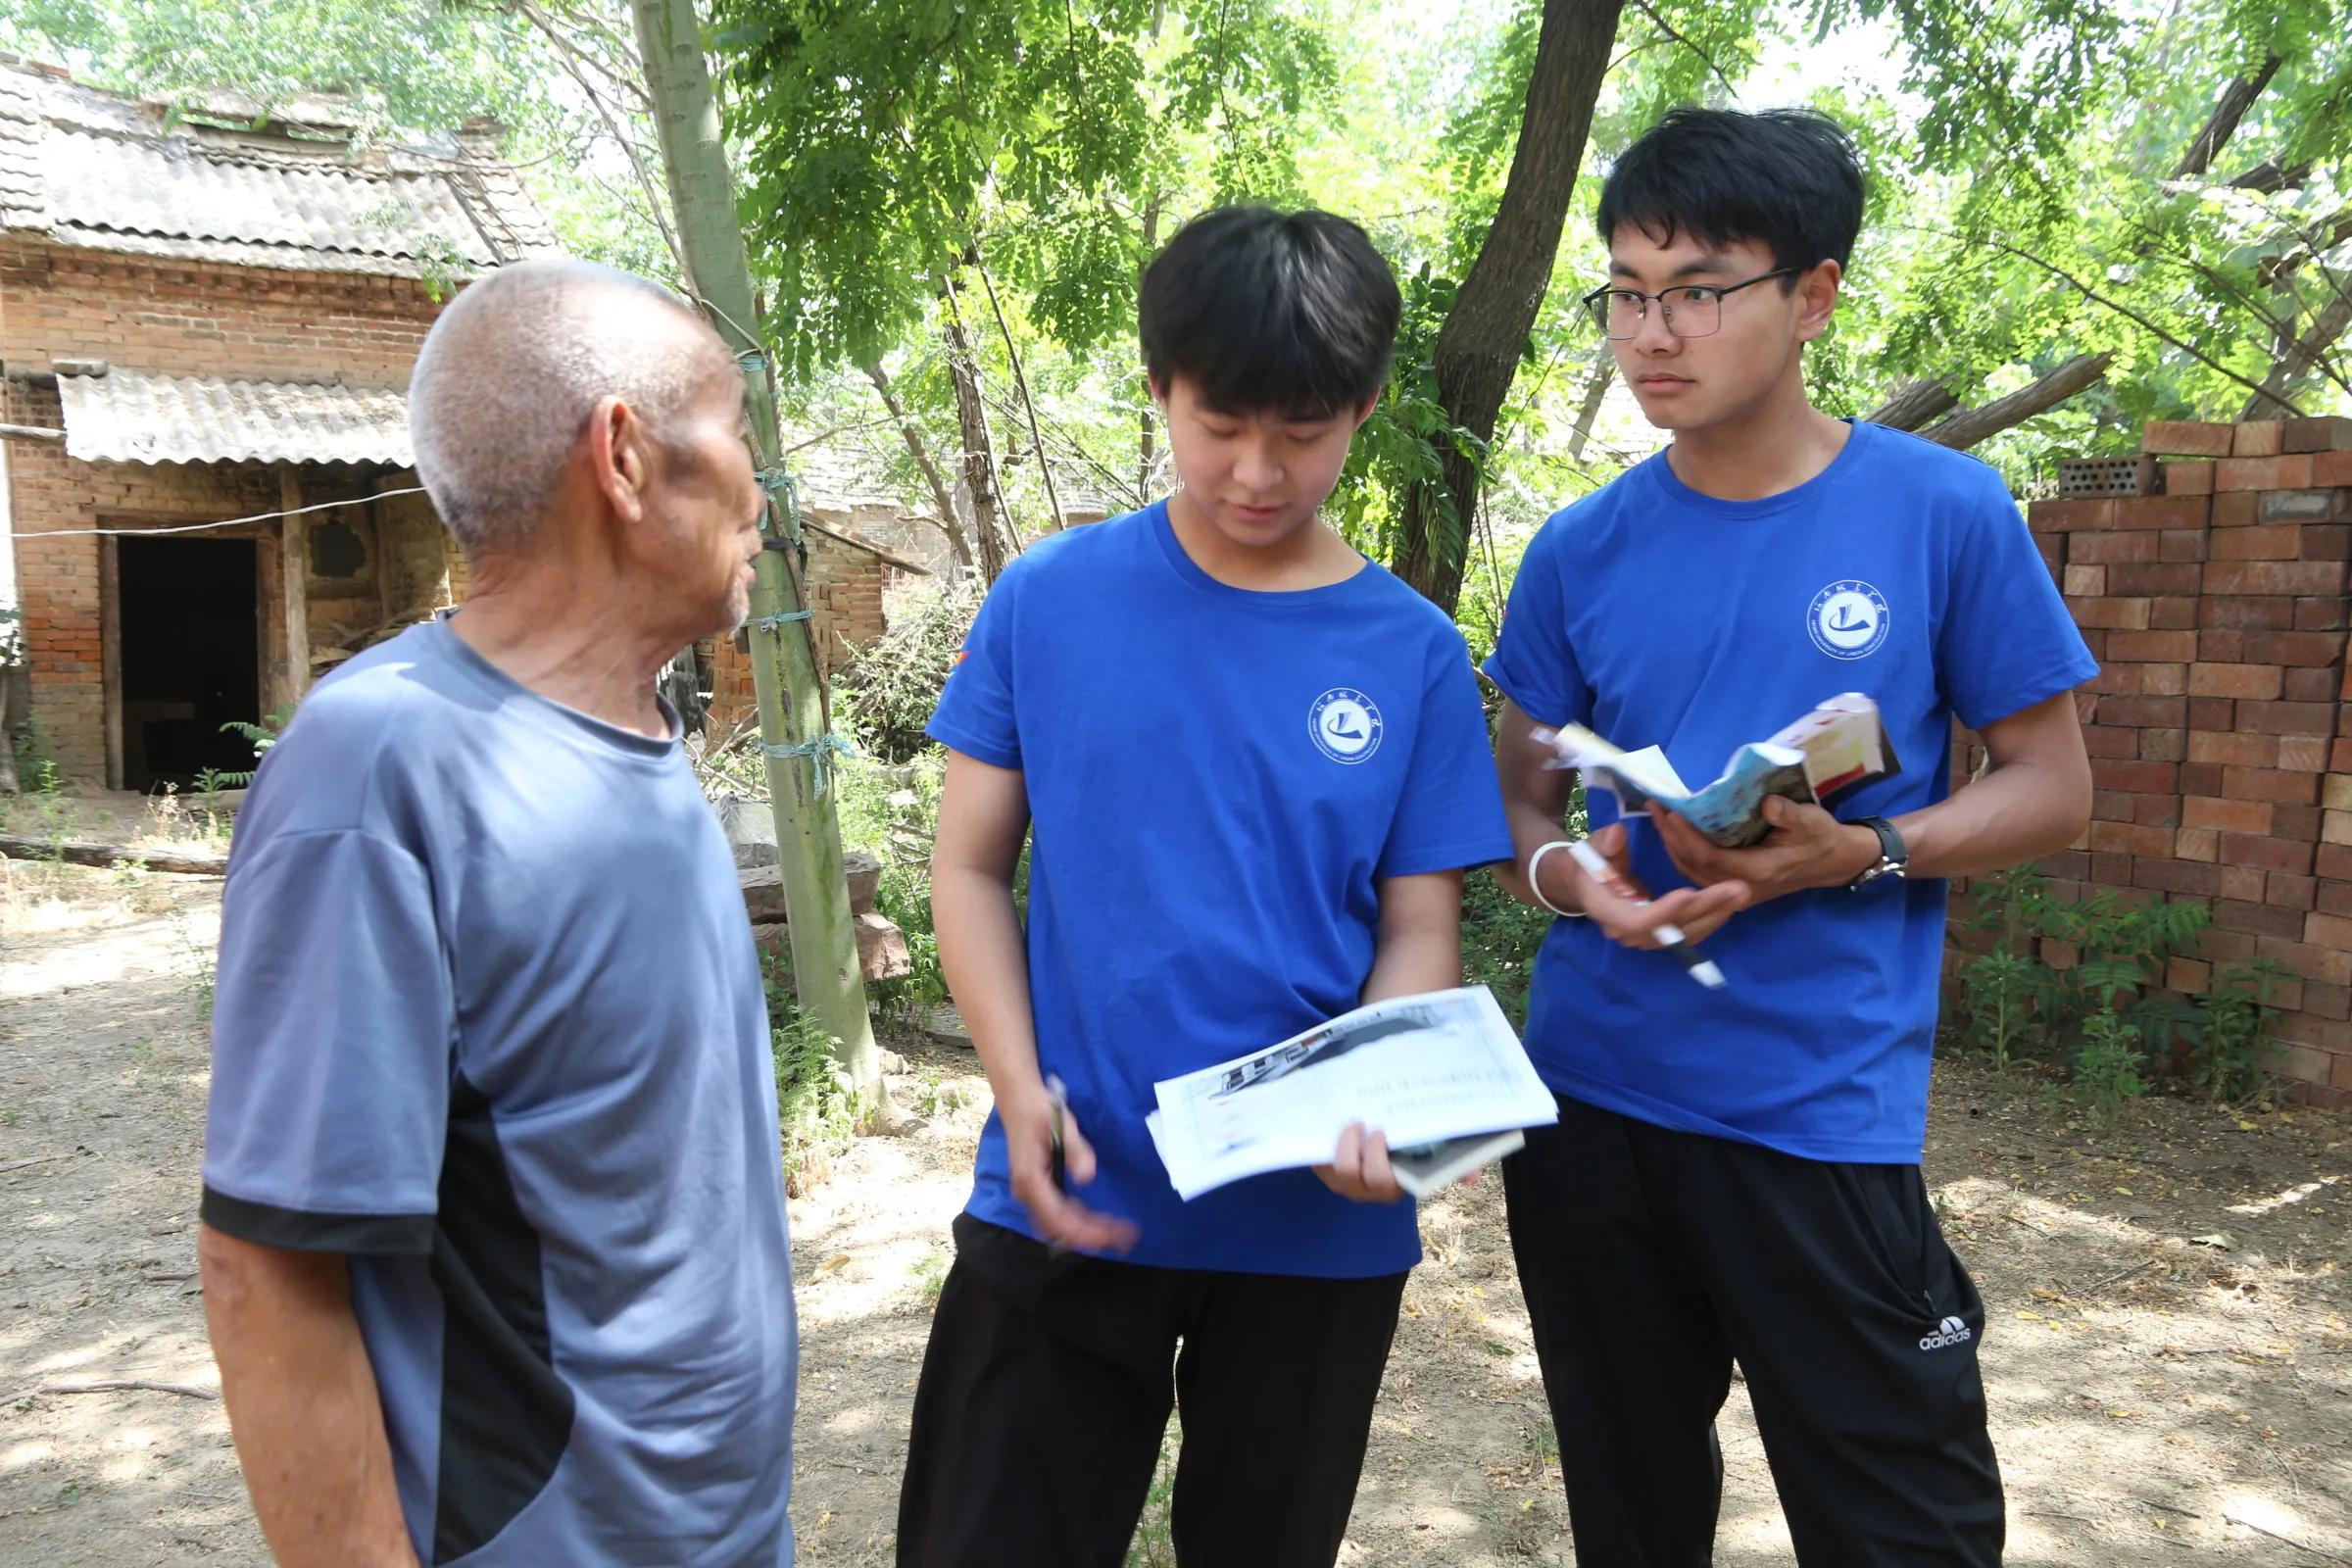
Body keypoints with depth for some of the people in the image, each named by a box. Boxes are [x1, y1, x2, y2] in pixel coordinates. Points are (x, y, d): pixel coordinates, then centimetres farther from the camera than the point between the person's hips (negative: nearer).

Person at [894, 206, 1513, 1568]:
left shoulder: (1413, 655, -3)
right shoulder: (1049, 600, -4)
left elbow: (1422, 930, 0)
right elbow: (971, 866, 1)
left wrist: (1378, 1114, -20)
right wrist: (1023, 1094, -13)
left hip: (1317, 1225, 1)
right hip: (1068, 1201, 0)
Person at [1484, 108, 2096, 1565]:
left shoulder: (1945, 512, -5)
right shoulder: (1582, 552, 3)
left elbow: (2052, 787, 1)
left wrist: (1862, 854, -18)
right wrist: (1570, 875, -13)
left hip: (1826, 1109, -3)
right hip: (1588, 1097, 3)